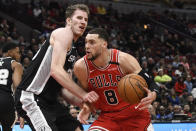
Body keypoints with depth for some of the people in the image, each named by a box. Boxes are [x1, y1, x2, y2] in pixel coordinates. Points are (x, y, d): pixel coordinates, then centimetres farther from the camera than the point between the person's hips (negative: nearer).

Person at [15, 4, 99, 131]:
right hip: (31, 97, -11)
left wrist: (80, 101, 6)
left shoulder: (73, 50, 21)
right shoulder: (64, 33, -8)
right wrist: (83, 94, -20)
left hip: (50, 101, 11)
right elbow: (56, 71, -23)